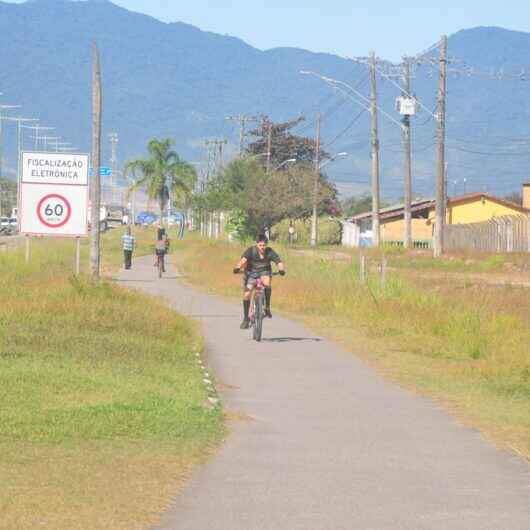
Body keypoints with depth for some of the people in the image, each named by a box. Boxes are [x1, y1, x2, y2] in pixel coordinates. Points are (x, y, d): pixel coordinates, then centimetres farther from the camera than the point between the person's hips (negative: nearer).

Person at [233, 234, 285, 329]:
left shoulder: (270, 252, -16)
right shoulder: (251, 251, -20)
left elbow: (279, 261, -25)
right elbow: (243, 260, -35)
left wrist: (281, 269, -48)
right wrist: (238, 268, -55)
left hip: (264, 272, 0)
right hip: (251, 273, 0)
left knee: (267, 283, -33)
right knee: (246, 294, -10)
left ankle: (267, 307, -17)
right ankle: (246, 319, 6)